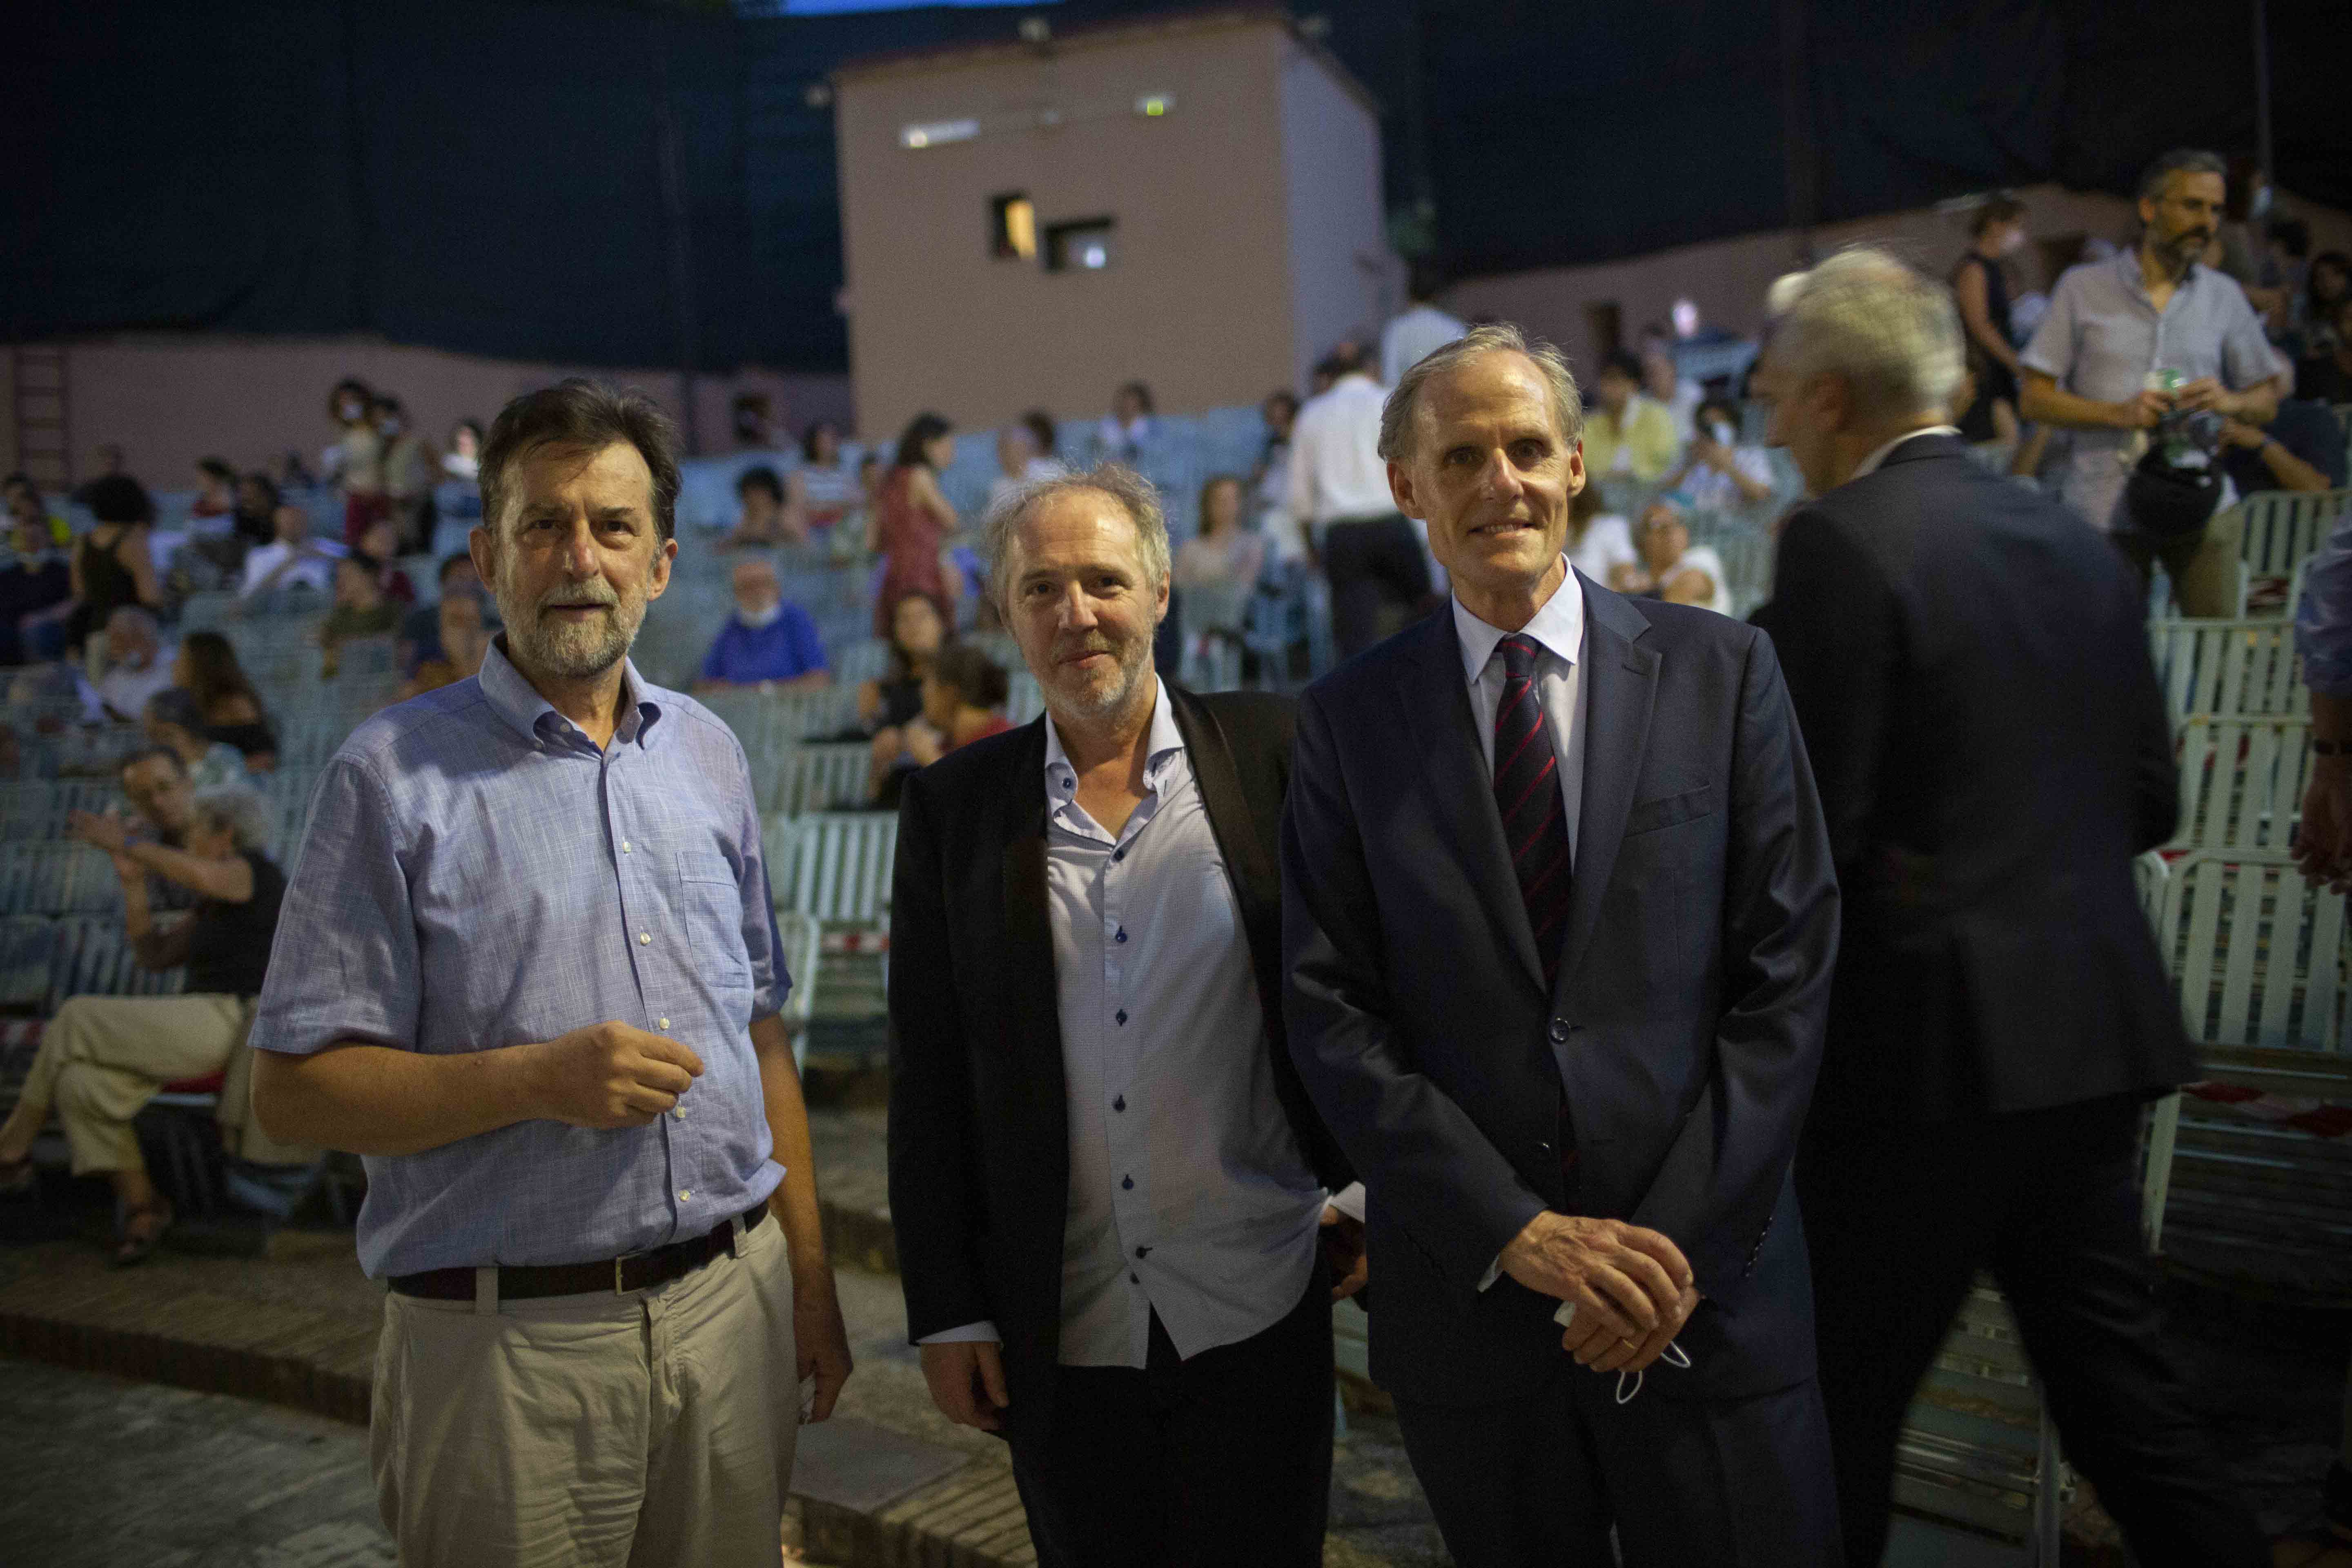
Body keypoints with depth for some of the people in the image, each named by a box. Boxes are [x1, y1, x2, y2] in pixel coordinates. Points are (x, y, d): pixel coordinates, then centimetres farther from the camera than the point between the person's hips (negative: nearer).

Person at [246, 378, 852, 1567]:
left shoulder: (707, 754, 9)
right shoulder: (396, 774, -6)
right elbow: (294, 1089, -8)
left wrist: (810, 1277, 12)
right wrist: (539, 1079, -20)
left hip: (730, 1310, 4)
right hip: (508, 1335, -4)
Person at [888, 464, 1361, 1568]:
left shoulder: (1275, 753, -3)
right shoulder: (955, 805, 0)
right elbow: (927, 1081, 2)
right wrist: (946, 1311, 1)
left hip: (1258, 1312, -1)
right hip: (1057, 1332, 1)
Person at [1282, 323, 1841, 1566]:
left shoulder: (1720, 672, 0)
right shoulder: (1349, 717, 1)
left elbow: (1788, 974, -4)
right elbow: (1332, 1011, -4)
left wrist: (1680, 1242, -11)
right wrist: (1518, 1232, -13)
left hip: (1706, 1290, 0)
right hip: (1466, 1294, 1)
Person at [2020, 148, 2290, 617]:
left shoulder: (2224, 296, 12)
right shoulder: (2083, 287, 4)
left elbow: (2268, 399, 15)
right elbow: (2034, 401, 0)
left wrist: (2230, 401, -8)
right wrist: (2119, 413, -15)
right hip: (2104, 507, -2)